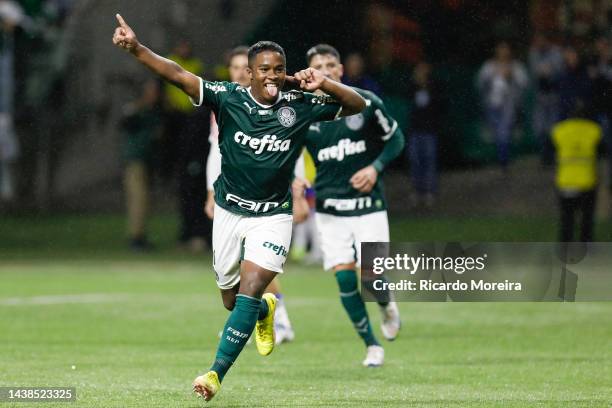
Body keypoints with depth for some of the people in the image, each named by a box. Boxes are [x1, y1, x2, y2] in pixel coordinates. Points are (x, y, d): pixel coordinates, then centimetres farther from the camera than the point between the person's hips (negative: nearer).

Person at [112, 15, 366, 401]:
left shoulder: (299, 107, -8)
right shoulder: (229, 98, -10)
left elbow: (357, 105, -3)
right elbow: (178, 75, -19)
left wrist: (324, 84, -21)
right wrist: (136, 48, -32)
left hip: (272, 217, -2)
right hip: (229, 212, 2)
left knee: (249, 293, -17)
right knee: (231, 300, 13)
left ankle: (216, 374, -18)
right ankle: (266, 310, 49)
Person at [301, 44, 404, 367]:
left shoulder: (365, 102, -5)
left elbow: (395, 138, 5)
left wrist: (375, 167, -9)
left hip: (368, 204, -1)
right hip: (329, 209, 1)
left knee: (371, 274, -11)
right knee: (344, 277, -7)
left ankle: (387, 307, 27)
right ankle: (372, 346, 10)